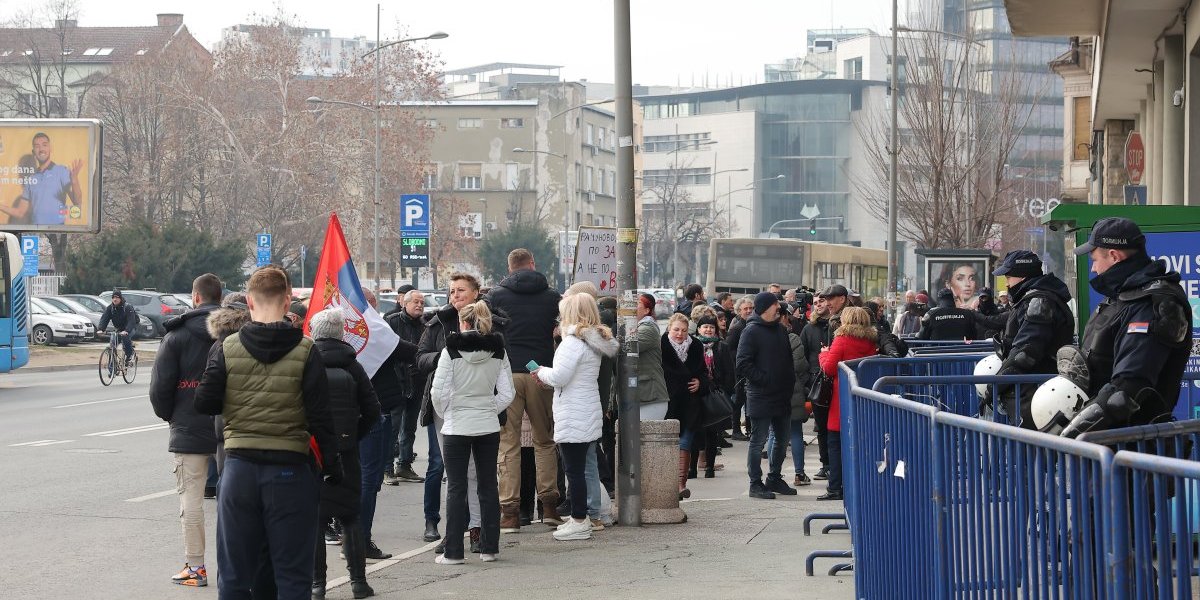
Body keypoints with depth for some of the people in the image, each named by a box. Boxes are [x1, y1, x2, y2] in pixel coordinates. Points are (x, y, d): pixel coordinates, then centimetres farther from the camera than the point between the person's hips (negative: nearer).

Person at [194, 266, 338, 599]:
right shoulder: (305, 351, -7)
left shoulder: (226, 349, -4)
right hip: (290, 471, -1)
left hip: (240, 468, 2)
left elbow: (205, 405, -3)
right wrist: (332, 467, 3)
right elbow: (320, 418, -7)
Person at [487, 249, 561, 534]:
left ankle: (510, 512, -2)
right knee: (545, 440, 15)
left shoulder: (497, 296, 1)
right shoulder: (552, 297, 5)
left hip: (507, 374, -1)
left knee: (508, 443, 2)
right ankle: (549, 505, 9)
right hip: (541, 374, 2)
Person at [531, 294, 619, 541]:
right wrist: (547, 376, 18)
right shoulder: (594, 341, 14)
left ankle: (579, 522, -2)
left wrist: (542, 372, -1)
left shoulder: (573, 342, -15)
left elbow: (560, 376, -20)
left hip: (573, 418, -9)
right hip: (587, 416, 9)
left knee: (574, 469, -5)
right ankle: (579, 518, 22)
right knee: (576, 468, 16)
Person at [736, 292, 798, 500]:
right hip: (761, 398, -8)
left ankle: (775, 479, 26)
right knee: (758, 441, -2)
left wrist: (790, 383, 9)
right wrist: (764, 379, -16)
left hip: (782, 397, 8)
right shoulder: (752, 331, -11)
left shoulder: (780, 330, 14)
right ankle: (756, 484, 5)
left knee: (783, 439, 13)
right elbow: (743, 364, -16)